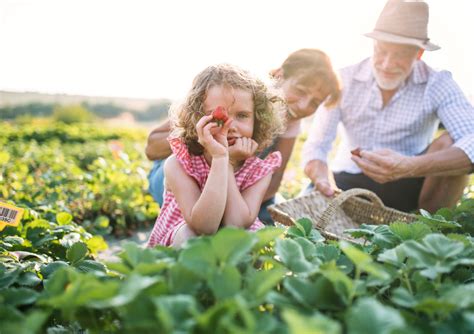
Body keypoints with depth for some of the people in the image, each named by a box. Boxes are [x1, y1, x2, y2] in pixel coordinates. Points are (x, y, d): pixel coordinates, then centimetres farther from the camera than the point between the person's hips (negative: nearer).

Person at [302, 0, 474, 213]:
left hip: (407, 187, 0)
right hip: (348, 185, 0)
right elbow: (315, 146, -12)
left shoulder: (437, 84, -12)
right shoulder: (344, 81, -8)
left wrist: (409, 167, -46)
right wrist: (323, 181, -36)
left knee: (448, 143, -26)